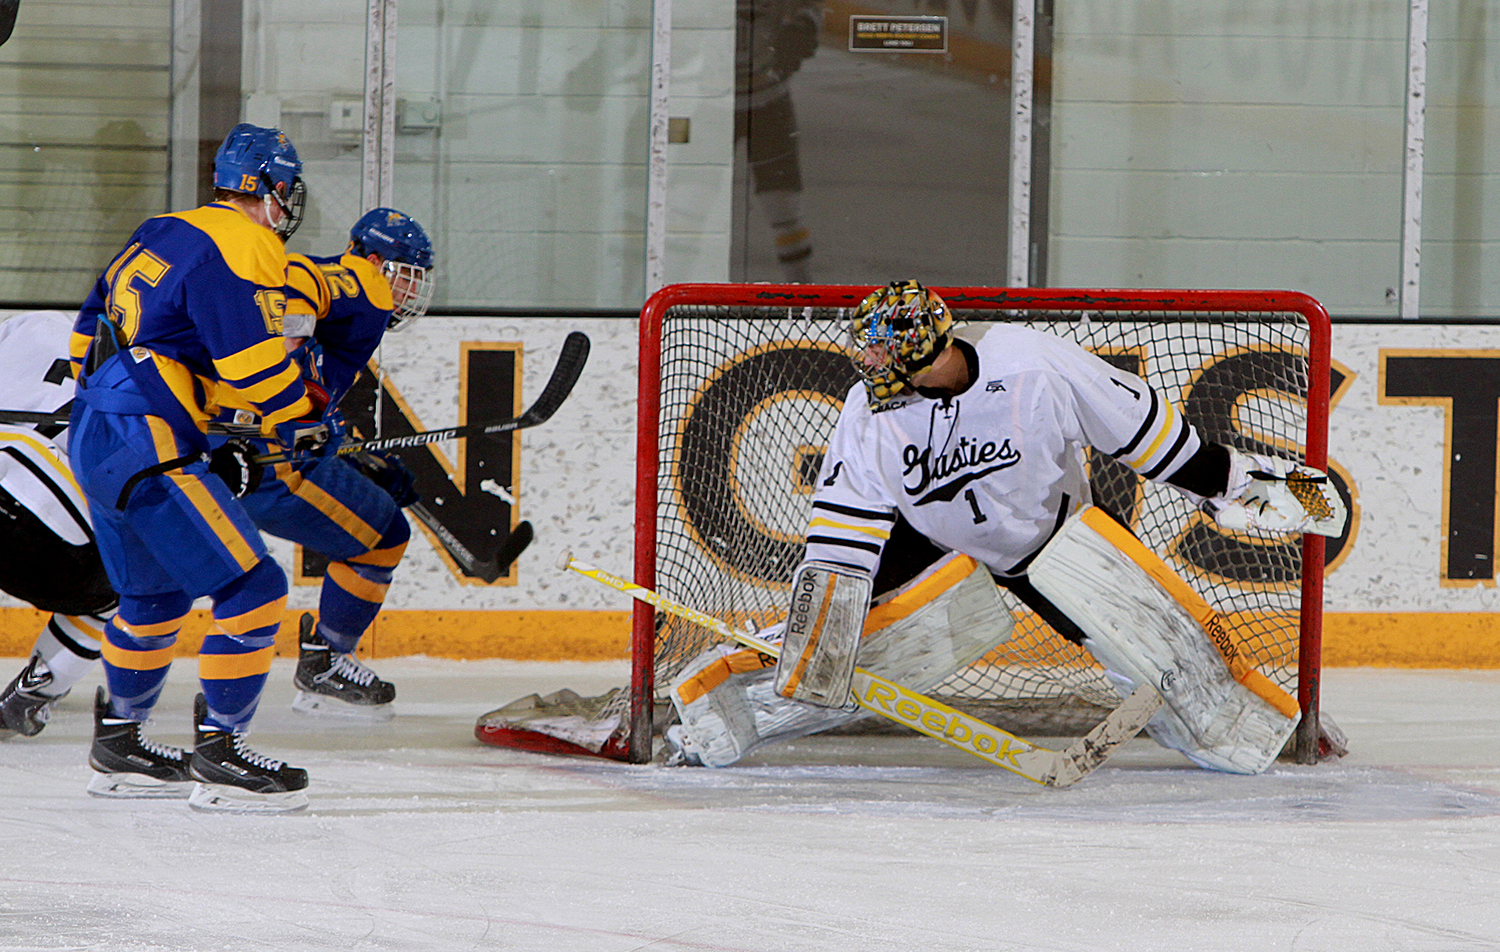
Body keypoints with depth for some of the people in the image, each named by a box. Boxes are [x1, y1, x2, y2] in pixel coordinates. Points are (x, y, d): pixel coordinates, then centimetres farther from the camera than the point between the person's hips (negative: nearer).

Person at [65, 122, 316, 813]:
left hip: (94, 440, 10)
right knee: (252, 590, -9)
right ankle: (217, 755, -8)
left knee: (156, 596, 25)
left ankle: (116, 748, 34)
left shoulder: (164, 235, 19)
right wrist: (299, 422, -1)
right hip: (147, 450, -10)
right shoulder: (242, 246, -10)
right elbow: (253, 359, -17)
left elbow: (91, 329, 25)